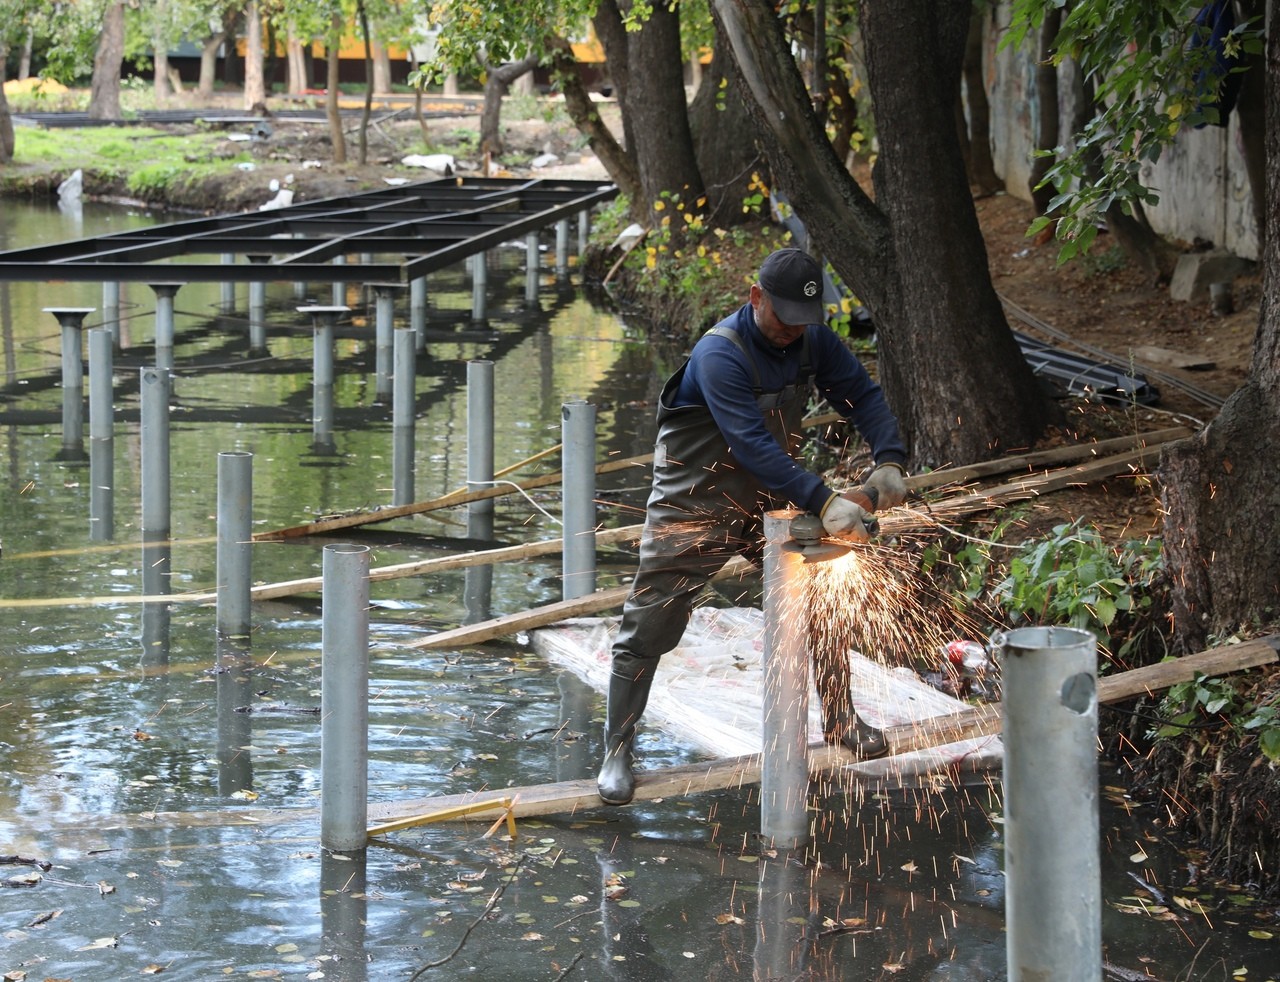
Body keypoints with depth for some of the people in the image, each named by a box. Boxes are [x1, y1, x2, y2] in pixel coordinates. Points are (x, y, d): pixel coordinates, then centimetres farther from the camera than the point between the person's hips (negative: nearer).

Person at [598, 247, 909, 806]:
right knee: (649, 628, -5)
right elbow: (753, 446, -36)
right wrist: (824, 502, -41)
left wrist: (888, 461, -21)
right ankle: (618, 750, 5)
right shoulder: (720, 355, -29)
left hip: (769, 501, 6)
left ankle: (840, 721, 24)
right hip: (695, 504, -6)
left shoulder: (813, 341, -7)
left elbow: (862, 396, -2)